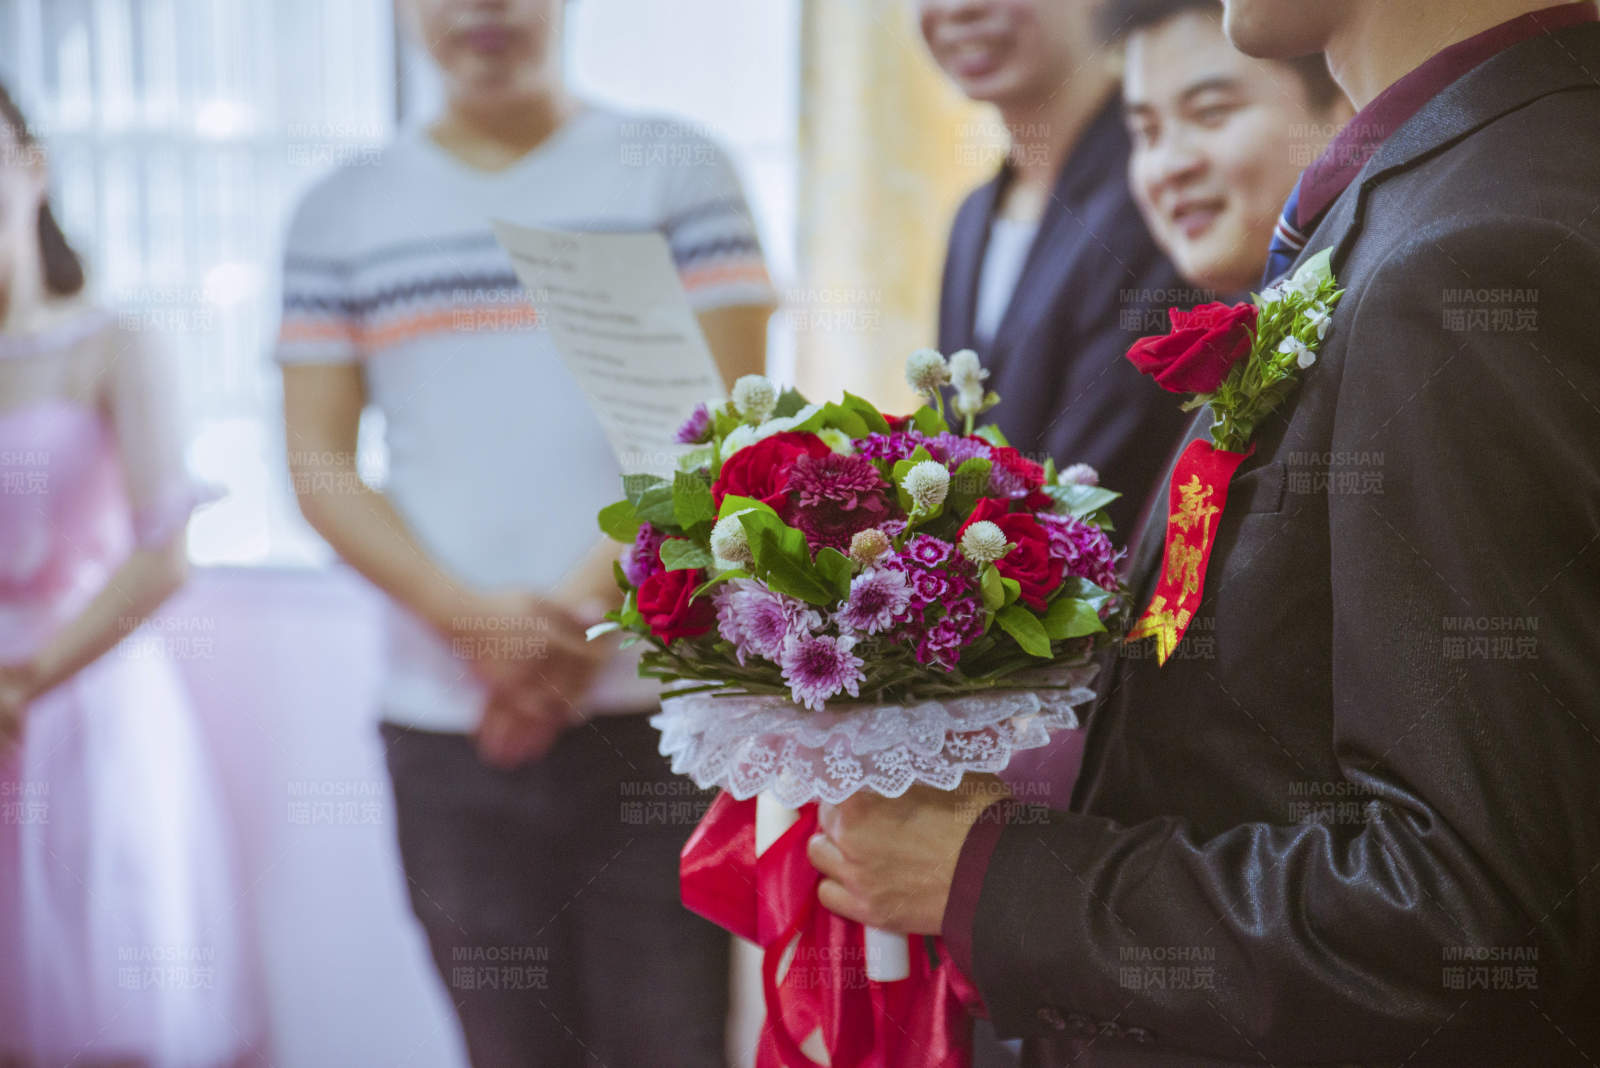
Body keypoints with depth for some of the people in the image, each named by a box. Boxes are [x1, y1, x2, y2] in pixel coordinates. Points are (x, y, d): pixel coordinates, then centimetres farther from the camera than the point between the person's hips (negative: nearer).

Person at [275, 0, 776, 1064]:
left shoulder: (677, 169, 5)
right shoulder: (340, 215, 11)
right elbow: (318, 463, 7)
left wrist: (588, 608, -12)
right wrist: (470, 615, -9)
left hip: (652, 707, -2)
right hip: (446, 723, 2)